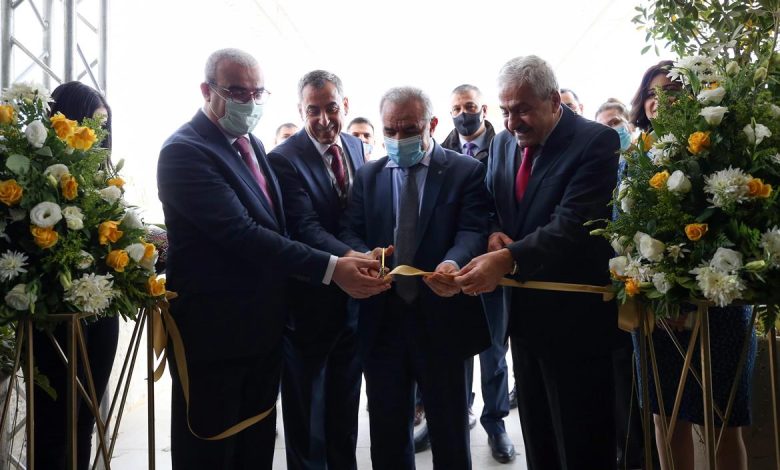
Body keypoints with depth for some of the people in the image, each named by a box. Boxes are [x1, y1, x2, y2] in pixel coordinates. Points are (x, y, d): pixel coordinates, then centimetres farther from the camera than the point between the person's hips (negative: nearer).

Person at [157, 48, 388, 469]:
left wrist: (349, 259, 5)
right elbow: (241, 234, -27)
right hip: (212, 331, -8)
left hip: (263, 325, 8)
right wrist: (331, 268, -29)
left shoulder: (251, 144, 11)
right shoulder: (185, 151, -17)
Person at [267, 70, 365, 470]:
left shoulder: (355, 146, 4)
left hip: (354, 298, 6)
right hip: (310, 301, -6)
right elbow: (306, 228, -26)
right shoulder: (284, 159, -17)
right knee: (305, 408, 12)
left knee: (345, 403, 21)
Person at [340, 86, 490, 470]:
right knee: (386, 431, 16)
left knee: (449, 432, 13)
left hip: (442, 320, -2)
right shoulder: (368, 175, 10)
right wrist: (361, 258, -20)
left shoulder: (466, 171, 0)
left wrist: (453, 263, -34)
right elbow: (351, 232, 4)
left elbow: (473, 230, -12)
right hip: (382, 319, 3)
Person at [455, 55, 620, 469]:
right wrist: (494, 232, -6)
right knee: (536, 436, 18)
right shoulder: (503, 143, 8)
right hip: (523, 310, 7)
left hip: (574, 315, -6)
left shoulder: (596, 142, -13)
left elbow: (574, 224, -24)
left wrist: (508, 258, -35)